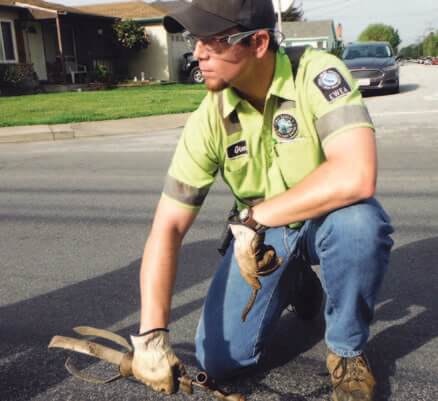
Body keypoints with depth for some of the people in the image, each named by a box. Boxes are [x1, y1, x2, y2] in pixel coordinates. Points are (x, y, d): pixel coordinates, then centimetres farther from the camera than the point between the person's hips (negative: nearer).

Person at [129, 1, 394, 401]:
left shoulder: (317, 74, -26)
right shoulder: (208, 121, -16)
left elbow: (356, 177, -40)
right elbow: (168, 228, -16)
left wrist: (254, 215, -32)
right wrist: (152, 333, -24)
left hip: (326, 221, -2)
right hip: (260, 232, 3)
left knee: (358, 220, -38)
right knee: (221, 359, -6)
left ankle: (348, 351, -8)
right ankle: (294, 285, 23)